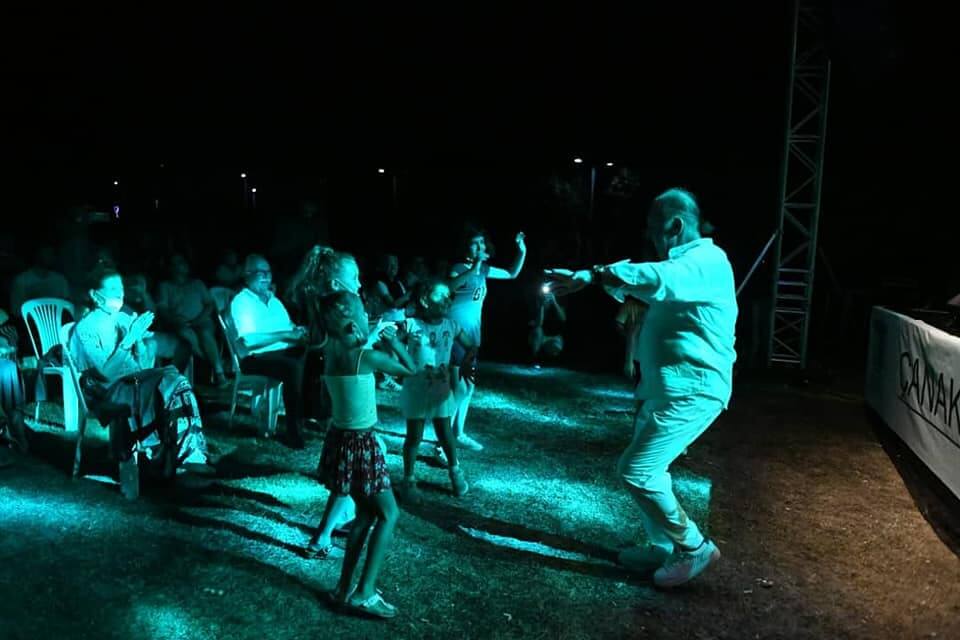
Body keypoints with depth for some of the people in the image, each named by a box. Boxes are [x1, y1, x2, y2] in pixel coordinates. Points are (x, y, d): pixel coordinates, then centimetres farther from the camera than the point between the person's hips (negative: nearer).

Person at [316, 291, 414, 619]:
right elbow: (411, 369, -5)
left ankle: (345, 588, 25)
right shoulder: (366, 356, -19)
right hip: (361, 443, -8)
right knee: (388, 514, 7)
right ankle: (364, 593, 6)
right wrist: (394, 341, 6)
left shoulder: (330, 351, 1)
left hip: (340, 439, 8)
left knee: (366, 513, 20)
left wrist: (380, 340, 14)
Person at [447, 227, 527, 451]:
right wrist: (475, 266, -40)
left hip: (472, 332, 8)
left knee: (469, 385, 14)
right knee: (460, 386, -14)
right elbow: (452, 285, -34)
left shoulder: (484, 270, 11)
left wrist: (522, 252, 12)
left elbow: (512, 274, 24)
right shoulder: (459, 267, -10)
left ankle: (459, 433, 26)